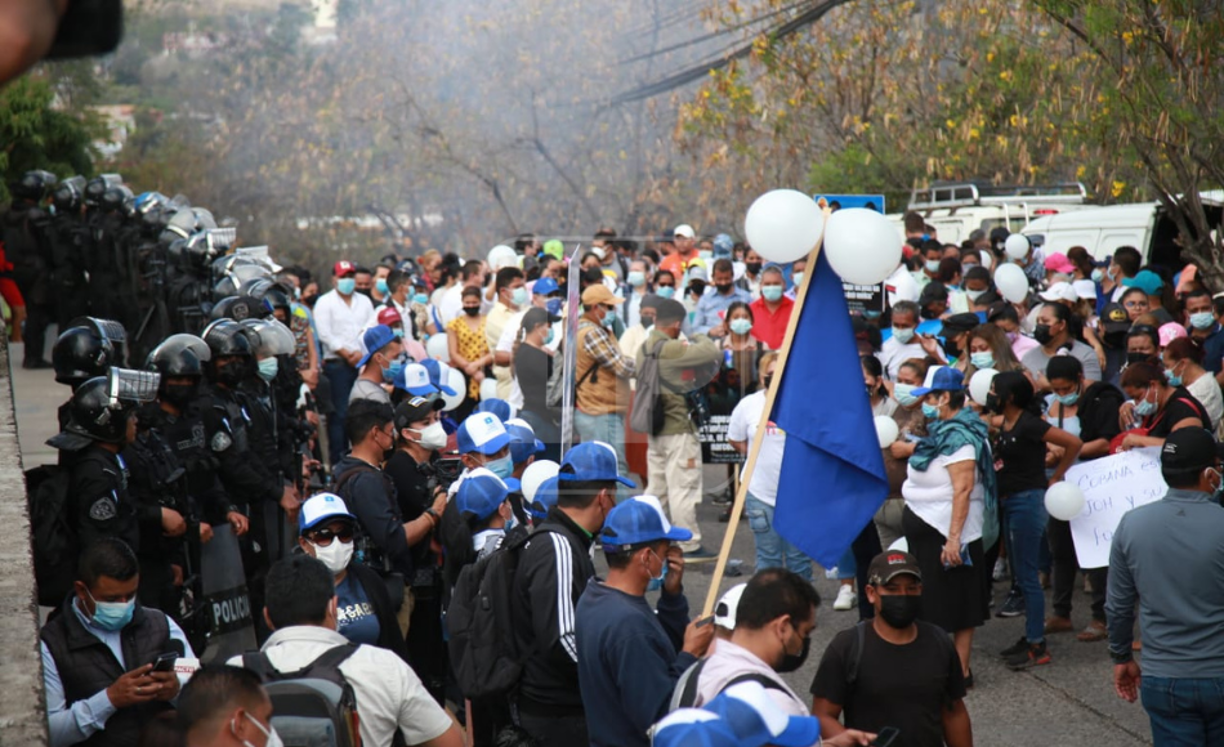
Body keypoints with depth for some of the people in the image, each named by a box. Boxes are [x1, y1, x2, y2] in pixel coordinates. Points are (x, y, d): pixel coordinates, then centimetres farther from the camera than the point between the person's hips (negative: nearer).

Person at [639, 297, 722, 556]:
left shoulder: (644, 349, 8)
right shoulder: (672, 349, -20)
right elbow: (714, 353, -22)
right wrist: (699, 338, -1)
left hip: (654, 428, 9)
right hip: (678, 430, -9)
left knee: (656, 489, 16)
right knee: (683, 489, -2)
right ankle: (689, 545, 4)